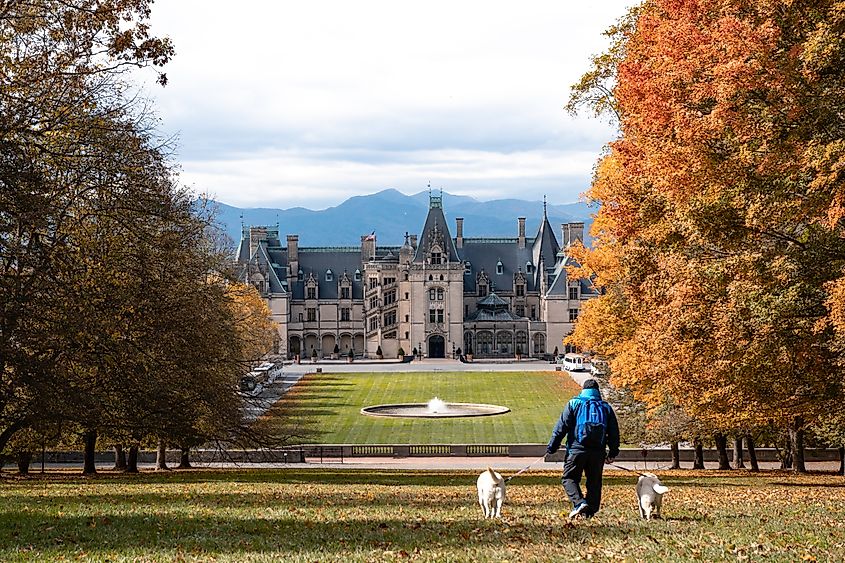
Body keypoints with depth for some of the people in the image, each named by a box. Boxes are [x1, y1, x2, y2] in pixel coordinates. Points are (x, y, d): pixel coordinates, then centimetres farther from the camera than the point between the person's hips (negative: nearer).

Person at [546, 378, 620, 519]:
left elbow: (561, 427, -3)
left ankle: (579, 502, -17)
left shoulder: (574, 404, 3)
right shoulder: (606, 407, 13)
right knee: (594, 481, 13)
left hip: (577, 449, -3)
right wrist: (612, 453, 23)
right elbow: (614, 433, 15)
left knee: (569, 478, 4)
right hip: (598, 451, 3)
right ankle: (591, 511, 11)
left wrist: (552, 447, 0)